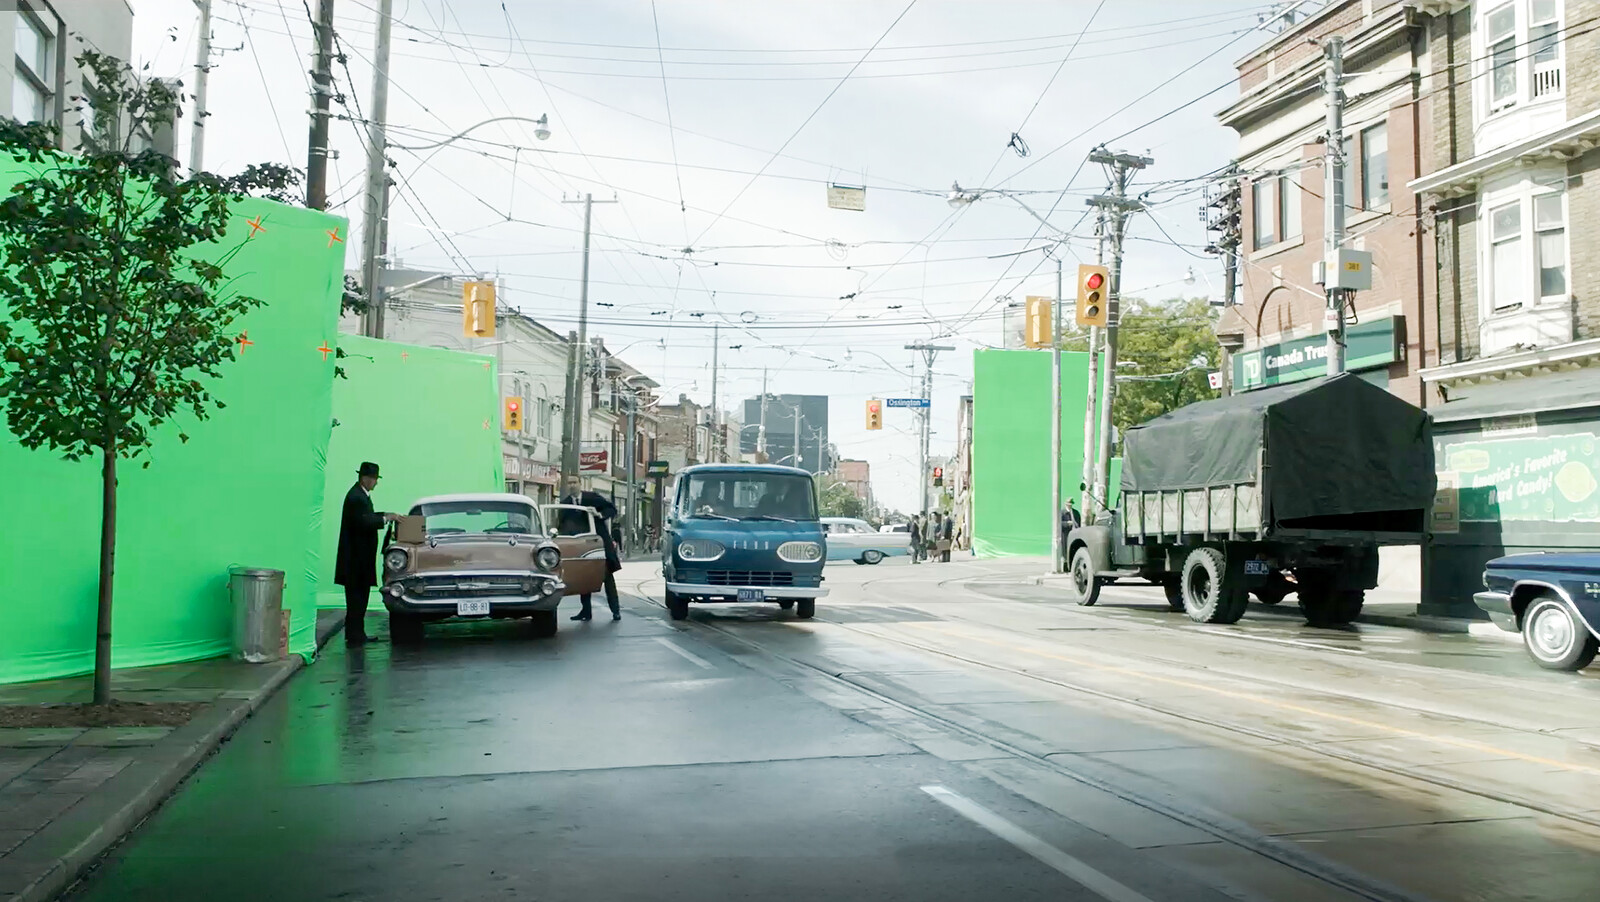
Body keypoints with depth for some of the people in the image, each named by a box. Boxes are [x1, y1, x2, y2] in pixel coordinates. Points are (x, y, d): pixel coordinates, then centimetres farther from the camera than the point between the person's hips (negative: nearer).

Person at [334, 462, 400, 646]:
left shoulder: (361, 494, 14)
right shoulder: (356, 497, -18)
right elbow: (364, 522, -25)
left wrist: (386, 515, 13)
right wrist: (386, 518, -17)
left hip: (360, 556, 10)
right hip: (356, 556, -10)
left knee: (359, 596, 13)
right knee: (357, 596, -6)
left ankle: (357, 634, 19)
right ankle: (354, 635, -2)